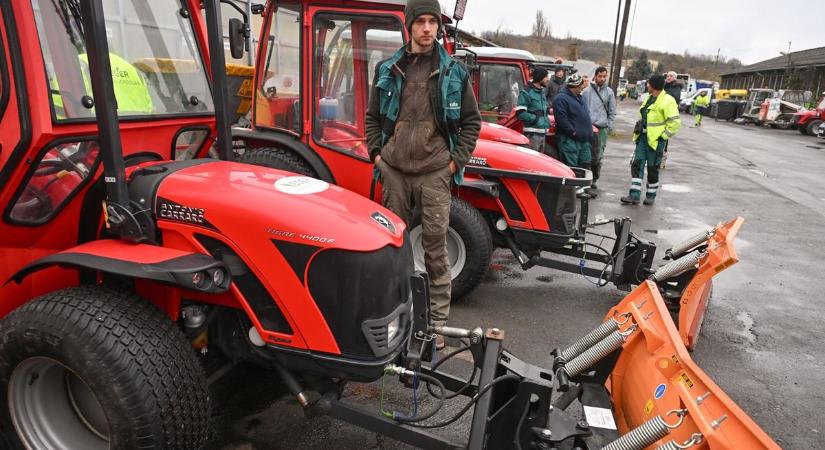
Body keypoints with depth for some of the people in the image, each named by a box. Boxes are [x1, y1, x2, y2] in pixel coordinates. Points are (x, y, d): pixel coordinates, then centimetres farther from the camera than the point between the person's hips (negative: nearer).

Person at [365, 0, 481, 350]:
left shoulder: (454, 72, 3)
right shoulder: (388, 70, 8)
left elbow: (471, 121, 7)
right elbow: (373, 117, 16)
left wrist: (456, 160, -1)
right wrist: (376, 153, 6)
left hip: (434, 172, -2)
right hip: (394, 170, 2)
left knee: (435, 246, -1)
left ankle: (438, 320, 9)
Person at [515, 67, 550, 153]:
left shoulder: (542, 91, 16)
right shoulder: (526, 92, -11)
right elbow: (520, 113, -18)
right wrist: (535, 118, -15)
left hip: (543, 133, 9)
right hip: (532, 134, -9)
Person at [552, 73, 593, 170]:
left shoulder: (578, 97, 20)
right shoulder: (562, 98, -12)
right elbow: (561, 119, -21)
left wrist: (589, 127, 14)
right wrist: (573, 132, -20)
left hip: (584, 140, 10)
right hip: (569, 140, -10)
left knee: (585, 165, 14)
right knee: (571, 168, -7)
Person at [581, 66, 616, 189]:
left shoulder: (609, 92, 9)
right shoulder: (587, 91, 8)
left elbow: (612, 112, 10)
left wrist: (609, 126, 1)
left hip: (602, 128, 0)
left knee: (597, 156, 1)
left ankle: (594, 179, 12)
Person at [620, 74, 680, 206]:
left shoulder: (667, 101, -14)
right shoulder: (650, 98, 12)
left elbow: (675, 122, -17)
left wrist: (663, 136, -16)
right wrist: (640, 128, 15)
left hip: (655, 140, -7)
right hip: (643, 137, 8)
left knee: (652, 169, 4)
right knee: (637, 165, 1)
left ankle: (651, 195, 18)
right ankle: (634, 195, 3)